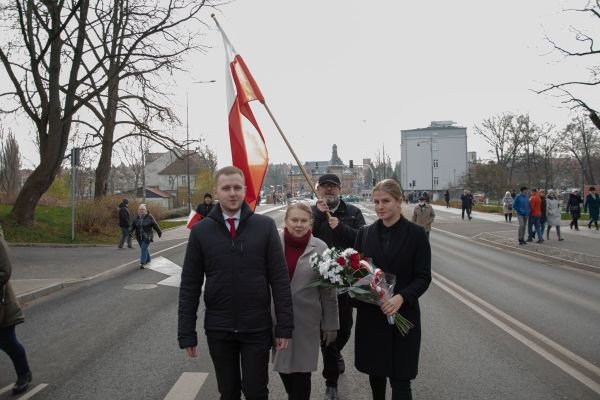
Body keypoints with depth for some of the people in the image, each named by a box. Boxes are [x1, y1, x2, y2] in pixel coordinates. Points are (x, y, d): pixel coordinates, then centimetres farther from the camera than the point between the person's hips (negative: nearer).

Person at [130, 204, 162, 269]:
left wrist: (159, 232, 4)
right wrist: (130, 230, -16)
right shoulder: (136, 218, 5)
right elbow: (133, 226, 4)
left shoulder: (149, 217, -6)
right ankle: (148, 259, 37)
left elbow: (155, 225, -1)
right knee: (143, 248, 15)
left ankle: (142, 263, -14)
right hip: (139, 237, 5)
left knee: (144, 248, -13)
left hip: (147, 237, -5)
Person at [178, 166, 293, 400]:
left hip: (257, 328, -1)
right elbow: (190, 285, 1)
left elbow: (280, 279, -3)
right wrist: (186, 333, -2)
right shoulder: (201, 230, -1)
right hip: (218, 329, 1)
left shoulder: (265, 226, -4)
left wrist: (284, 325, -5)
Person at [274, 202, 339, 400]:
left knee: (301, 369, 7)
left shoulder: (320, 248, -7)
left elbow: (328, 290, -2)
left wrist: (331, 324, 0)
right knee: (283, 365, 16)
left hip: (306, 319, -2)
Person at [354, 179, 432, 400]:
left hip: (403, 315, -3)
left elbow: (424, 277, -7)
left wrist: (401, 297, -23)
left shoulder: (416, 234, -5)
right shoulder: (365, 233, 4)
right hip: (370, 315, 3)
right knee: (375, 372, 14)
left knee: (400, 378, -1)